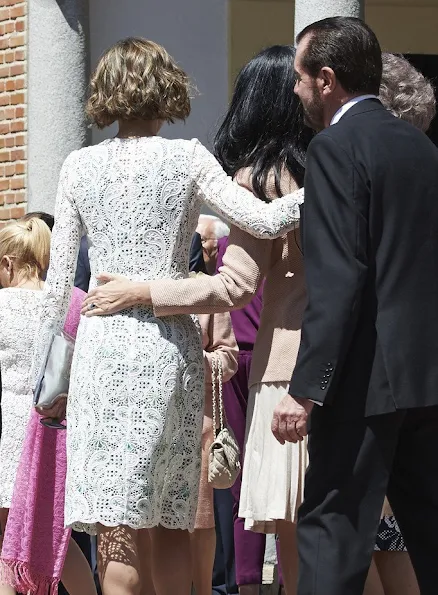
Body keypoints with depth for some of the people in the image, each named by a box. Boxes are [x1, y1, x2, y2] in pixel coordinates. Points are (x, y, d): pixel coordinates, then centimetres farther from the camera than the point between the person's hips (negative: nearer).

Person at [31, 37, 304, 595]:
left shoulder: (80, 166, 5)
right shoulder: (187, 158, 1)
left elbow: (58, 280, 7)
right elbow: (263, 220, -11)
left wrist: (44, 370, 14)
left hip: (103, 345, 0)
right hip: (172, 345, 1)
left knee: (117, 527, -4)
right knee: (172, 521, 12)